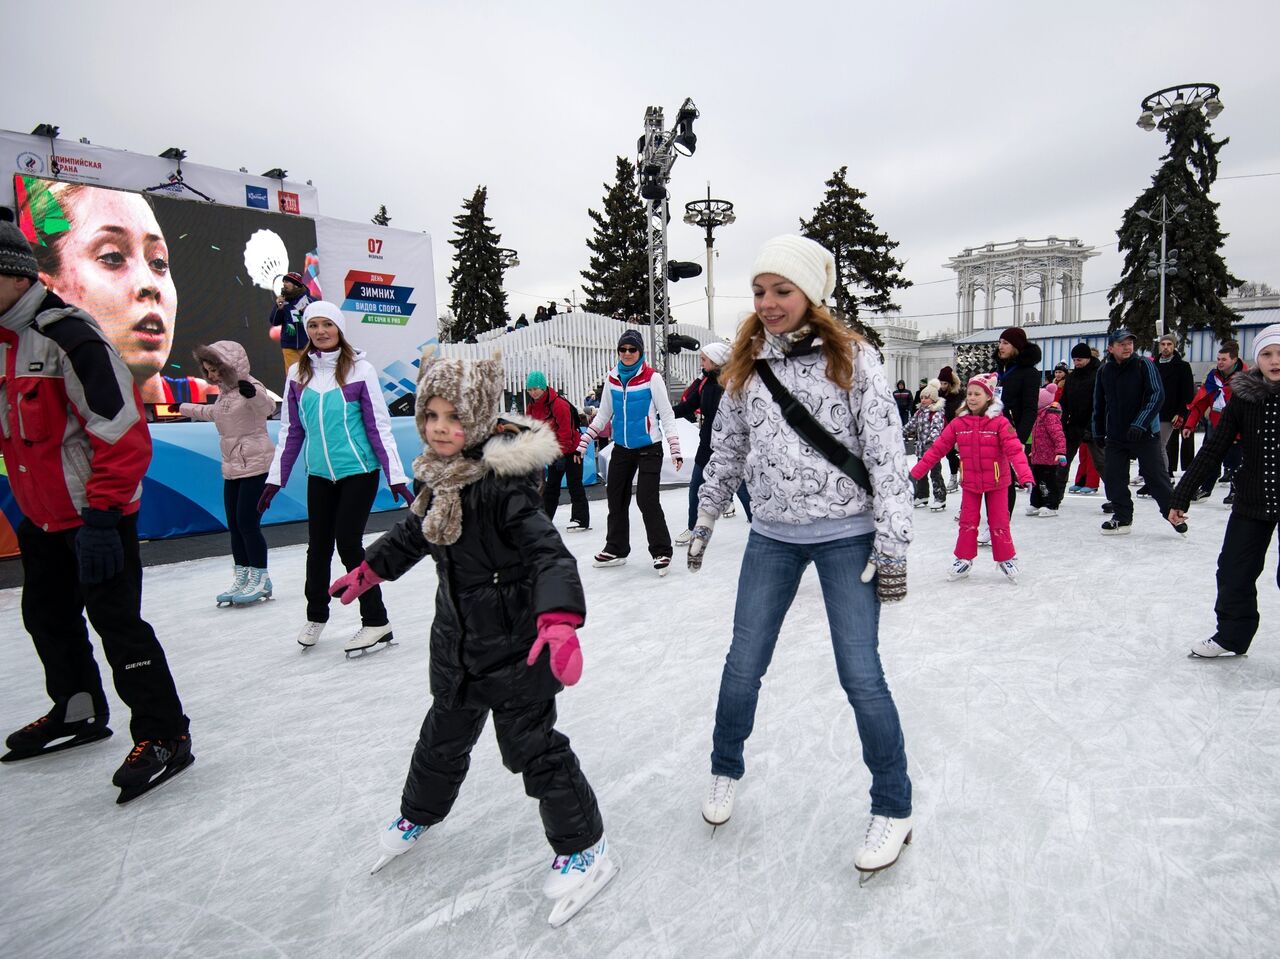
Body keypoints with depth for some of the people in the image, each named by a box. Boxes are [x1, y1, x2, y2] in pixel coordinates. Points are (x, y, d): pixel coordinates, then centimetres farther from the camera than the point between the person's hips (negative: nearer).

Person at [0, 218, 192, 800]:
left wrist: (102, 516, -24)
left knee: (116, 621, -7)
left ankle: (163, 734, 5)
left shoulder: (67, 336, -18)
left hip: (96, 515, -9)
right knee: (48, 616, 20)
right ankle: (78, 712, 39)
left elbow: (122, 430, -24)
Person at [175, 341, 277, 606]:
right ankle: (241, 577, 20)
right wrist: (187, 409, 47)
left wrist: (252, 393, -51)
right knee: (234, 524, 10)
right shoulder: (225, 392, 14)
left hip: (256, 465, -9)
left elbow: (268, 407, -32)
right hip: (232, 467, 9)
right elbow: (215, 413, 34)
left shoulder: (250, 387, -12)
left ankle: (260, 578, 6)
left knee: (247, 522, -7)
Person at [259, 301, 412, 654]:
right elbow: (291, 430, 10)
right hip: (319, 475, 4)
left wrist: (396, 477, -10)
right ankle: (316, 616, 34)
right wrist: (274, 479, 10)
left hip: (359, 472, -4)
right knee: (318, 546, 12)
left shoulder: (360, 369, -7)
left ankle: (376, 622, 8)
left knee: (348, 543, -6)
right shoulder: (298, 373, 5)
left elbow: (379, 426, -7)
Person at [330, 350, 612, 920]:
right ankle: (419, 814, 55)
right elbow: (415, 532, 18)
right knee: (445, 733, 27)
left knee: (531, 745, 5)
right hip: (457, 638, 8)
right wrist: (368, 571, 28)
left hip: (515, 643, -7)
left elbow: (549, 554, -32)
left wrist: (559, 621, -45)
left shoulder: (506, 483, -25)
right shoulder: (440, 475, 0)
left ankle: (582, 844, 27)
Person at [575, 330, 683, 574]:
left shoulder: (652, 377, -9)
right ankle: (616, 549, 25)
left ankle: (661, 552, 7)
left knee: (647, 500, -9)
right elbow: (603, 415, 13)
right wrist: (583, 443, 11)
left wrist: (675, 449, -15)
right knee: (616, 499, 10)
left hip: (649, 449, -5)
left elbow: (667, 415, -8)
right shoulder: (612, 378, 4)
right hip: (621, 449, 5)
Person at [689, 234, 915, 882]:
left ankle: (893, 809, 23)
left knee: (860, 675, 0)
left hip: (845, 535, -3)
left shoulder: (852, 359, -7)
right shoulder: (746, 366, 5)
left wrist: (892, 543, -12)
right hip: (772, 536, 4)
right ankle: (726, 770, 36)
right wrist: (704, 523, 19)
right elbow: (726, 451, 14)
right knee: (743, 665, 10)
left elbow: (886, 453, -9)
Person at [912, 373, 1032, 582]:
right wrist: (916, 472, -7)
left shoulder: (1000, 422, -14)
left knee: (999, 522, 7)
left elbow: (1014, 450, -21)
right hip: (970, 482, 2)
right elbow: (937, 448, -5)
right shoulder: (958, 423, -6)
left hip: (996, 481, -2)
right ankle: (964, 559, 21)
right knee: (968, 521, 8)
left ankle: (1006, 559, 24)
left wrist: (1025, 476, -34)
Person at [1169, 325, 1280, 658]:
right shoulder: (1244, 396, -4)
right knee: (1233, 572, 9)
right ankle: (1232, 637, 27)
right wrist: (1182, 496, -4)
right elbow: (1213, 450, -2)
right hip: (1251, 502, 2)